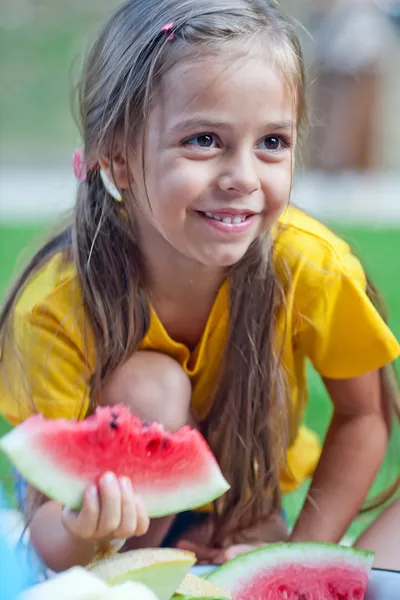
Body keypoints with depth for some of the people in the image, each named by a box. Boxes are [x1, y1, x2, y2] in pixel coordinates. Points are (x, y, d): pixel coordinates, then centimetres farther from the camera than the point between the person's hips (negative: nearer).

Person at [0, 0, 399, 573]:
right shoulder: (57, 306, -32)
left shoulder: (313, 266, -28)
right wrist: (80, 532, -52)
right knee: (146, 387, -30)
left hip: (248, 509, 1)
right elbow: (47, 521, -29)